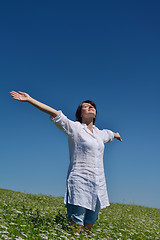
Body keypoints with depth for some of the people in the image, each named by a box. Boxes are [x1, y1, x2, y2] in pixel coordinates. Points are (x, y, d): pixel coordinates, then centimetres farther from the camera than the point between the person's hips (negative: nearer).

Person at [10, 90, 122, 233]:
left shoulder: (99, 133, 18)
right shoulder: (75, 128, 1)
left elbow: (110, 134, 41)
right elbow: (55, 114, -9)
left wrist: (117, 135, 64)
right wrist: (29, 99, -16)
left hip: (98, 185, 6)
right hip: (79, 182, -6)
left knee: (89, 226, 8)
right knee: (75, 227, -10)